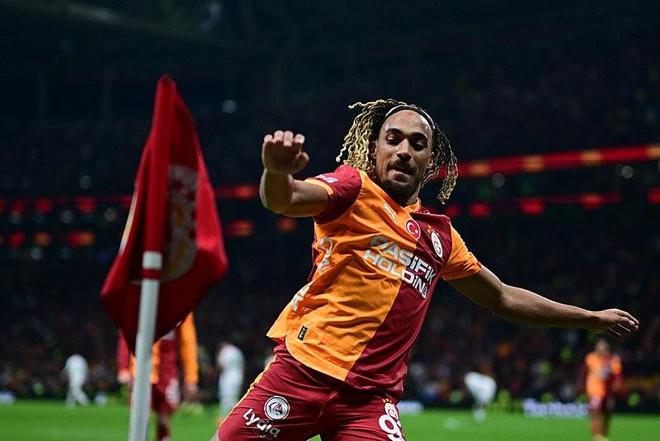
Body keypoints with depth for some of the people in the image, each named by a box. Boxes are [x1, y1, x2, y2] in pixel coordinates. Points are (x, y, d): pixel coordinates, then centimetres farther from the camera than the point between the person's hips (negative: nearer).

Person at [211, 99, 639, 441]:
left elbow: (504, 298, 29)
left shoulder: (441, 235, 17)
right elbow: (285, 199, -17)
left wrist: (592, 318, 34)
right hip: (302, 368, -3)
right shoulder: (355, 189, 3)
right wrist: (277, 170, -42)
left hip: (371, 398, 3)